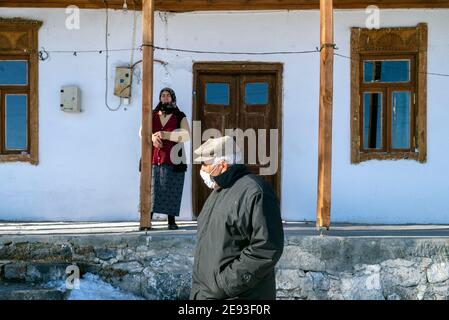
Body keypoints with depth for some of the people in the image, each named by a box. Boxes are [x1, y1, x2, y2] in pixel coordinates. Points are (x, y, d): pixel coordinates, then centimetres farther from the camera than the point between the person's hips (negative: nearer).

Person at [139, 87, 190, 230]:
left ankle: (171, 221, 0)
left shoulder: (180, 116, 10)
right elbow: (142, 132, 7)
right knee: (150, 189, -5)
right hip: (153, 158, 2)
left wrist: (164, 135, -15)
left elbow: (186, 135, -5)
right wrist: (152, 137, -16)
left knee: (171, 191, -4)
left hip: (172, 159, -2)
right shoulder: (151, 115, 18)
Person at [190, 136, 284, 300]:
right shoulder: (218, 191, 14)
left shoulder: (253, 192, -16)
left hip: (235, 295, -8)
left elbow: (267, 248, -24)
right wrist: (199, 289, 13)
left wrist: (225, 283, -20)